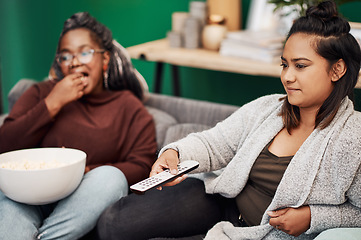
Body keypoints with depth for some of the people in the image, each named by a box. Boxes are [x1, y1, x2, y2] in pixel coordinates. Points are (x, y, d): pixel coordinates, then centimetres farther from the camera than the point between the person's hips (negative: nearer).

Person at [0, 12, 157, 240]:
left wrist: (85, 172, -15)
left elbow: (143, 166, 0)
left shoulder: (129, 106, 13)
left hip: (86, 204, 0)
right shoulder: (42, 93, 18)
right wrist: (52, 104, -2)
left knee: (111, 177, -32)